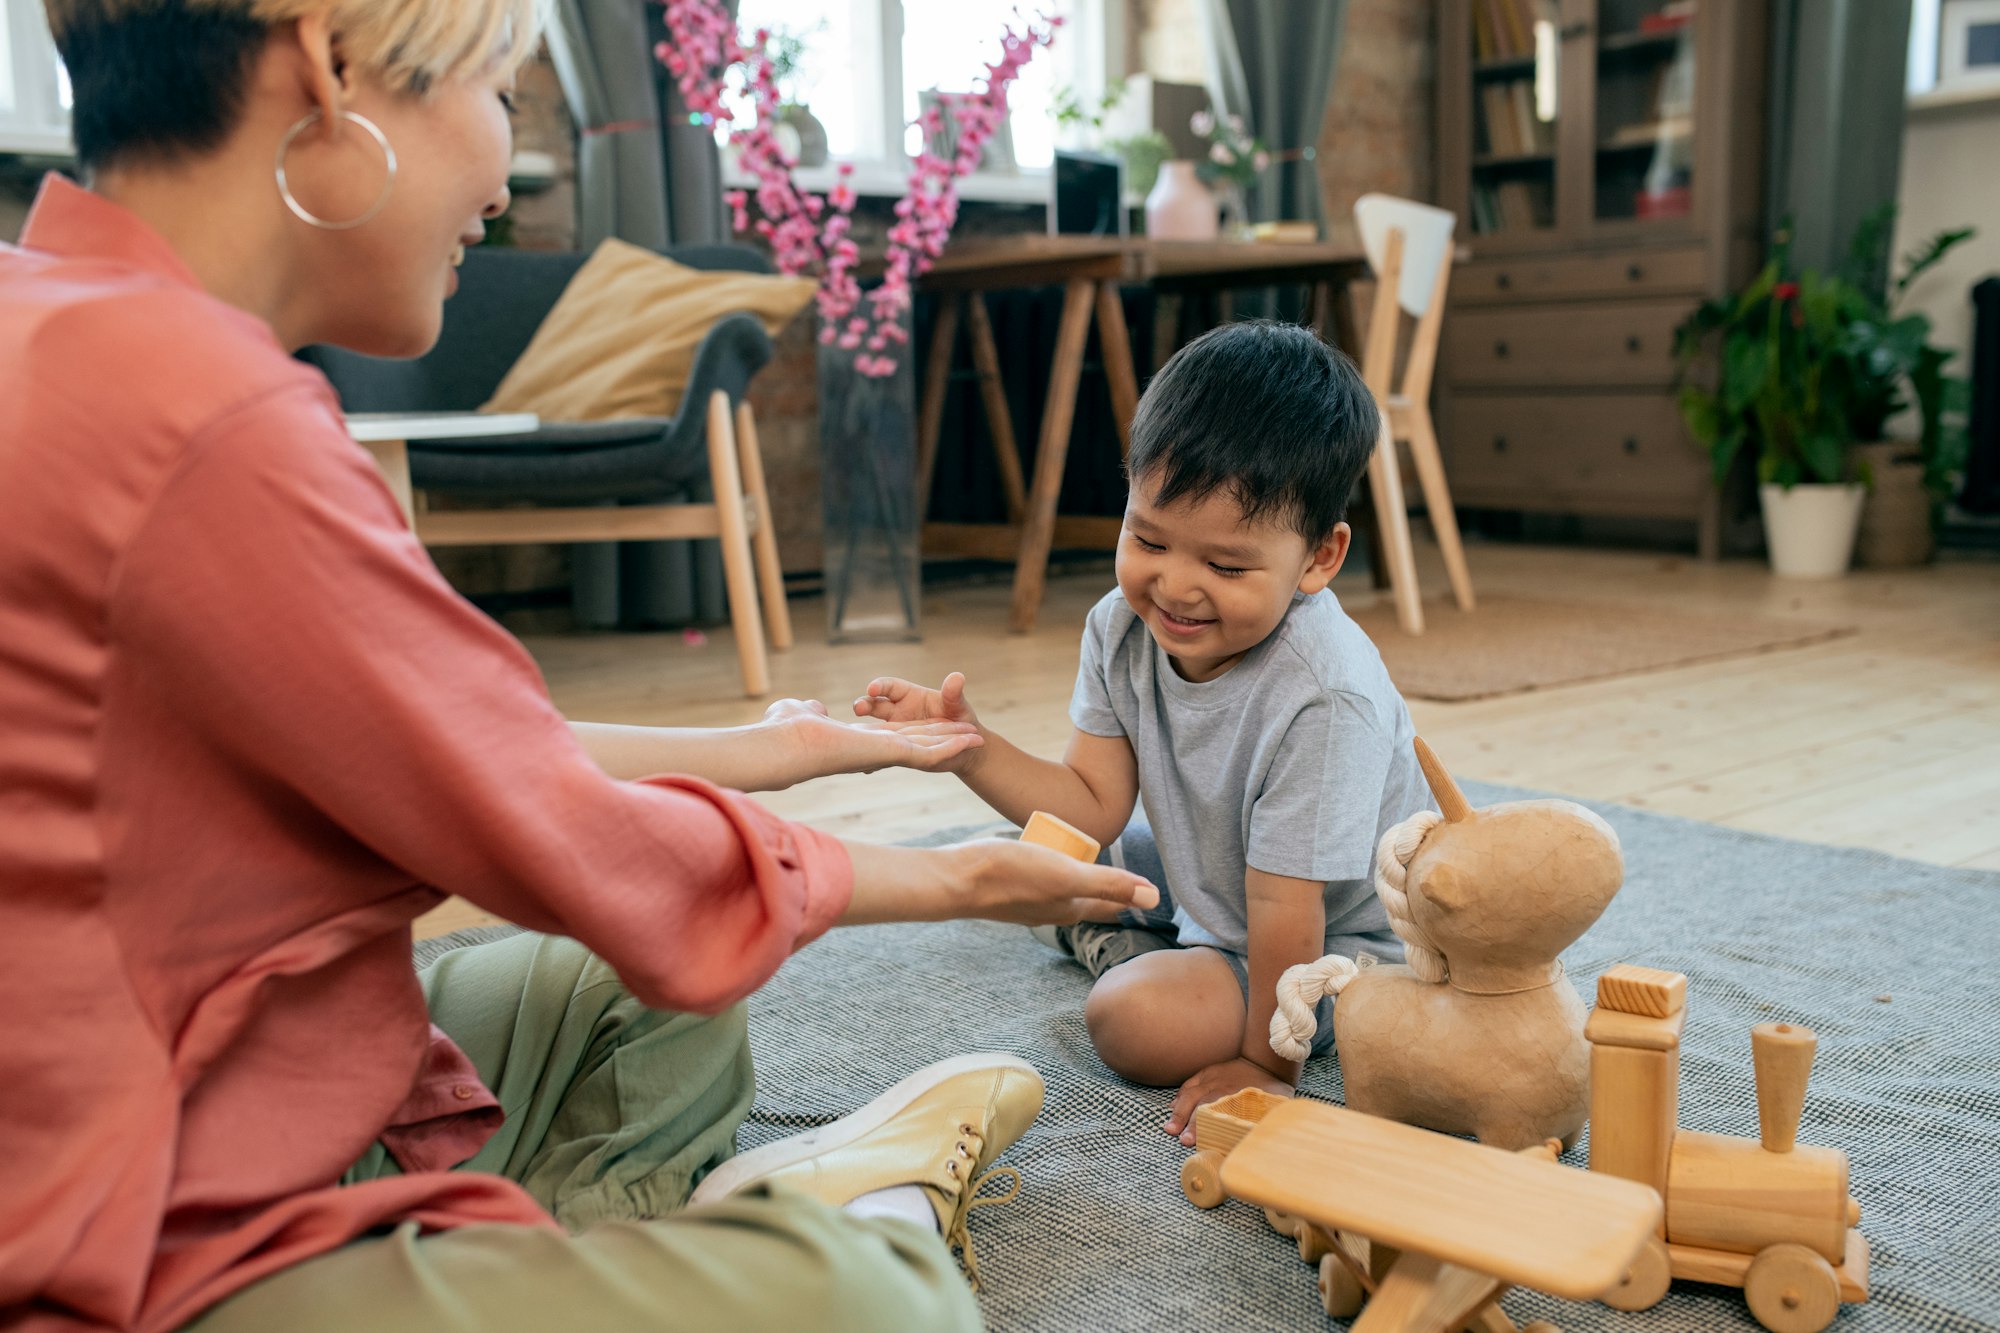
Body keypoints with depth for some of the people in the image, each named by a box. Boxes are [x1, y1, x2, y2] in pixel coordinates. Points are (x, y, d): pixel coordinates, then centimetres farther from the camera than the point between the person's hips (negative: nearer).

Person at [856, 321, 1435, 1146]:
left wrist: (1265, 1063, -24)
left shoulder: (1324, 700, -38)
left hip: (1341, 936, -7)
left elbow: (1284, 907, -32)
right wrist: (972, 751, -25)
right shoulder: (1121, 628, -16)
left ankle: (1126, 953, 5)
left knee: (1134, 1020, -24)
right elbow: (1094, 807, -11)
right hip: (1205, 879, 7)